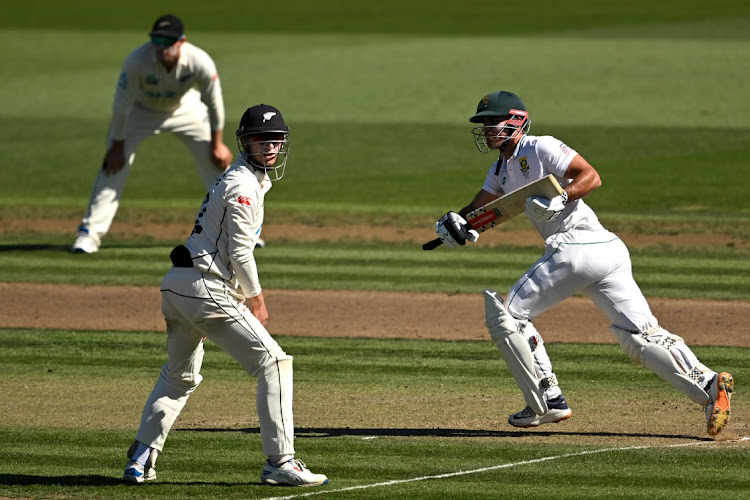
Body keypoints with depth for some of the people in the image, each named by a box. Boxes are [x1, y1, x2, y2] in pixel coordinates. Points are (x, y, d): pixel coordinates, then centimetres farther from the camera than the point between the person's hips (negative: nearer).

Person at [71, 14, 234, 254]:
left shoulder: (200, 63, -33)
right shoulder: (137, 61, -37)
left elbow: (214, 103, -16)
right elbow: (122, 105, -24)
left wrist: (217, 144, -7)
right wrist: (117, 146, -17)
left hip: (186, 110, 1)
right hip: (142, 110, -1)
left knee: (216, 162, -1)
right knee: (114, 165, -14)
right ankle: (90, 231, -7)